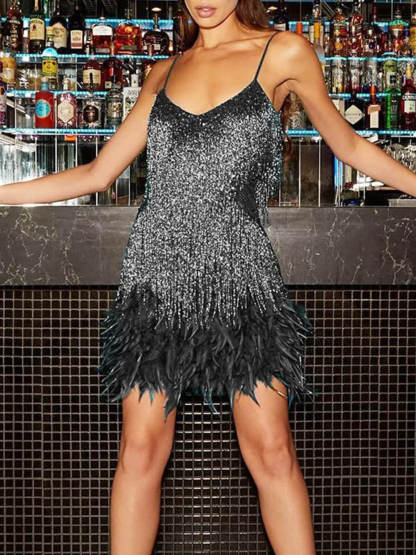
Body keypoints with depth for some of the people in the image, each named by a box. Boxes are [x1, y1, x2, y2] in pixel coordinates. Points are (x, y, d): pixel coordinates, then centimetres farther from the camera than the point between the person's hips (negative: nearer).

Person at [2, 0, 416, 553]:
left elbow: (349, 144, 15)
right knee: (142, 448, 2)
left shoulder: (283, 52, 6)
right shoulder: (164, 72, 15)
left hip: (238, 269, -2)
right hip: (157, 269, 3)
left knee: (272, 451, -4)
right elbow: (97, 173, 16)